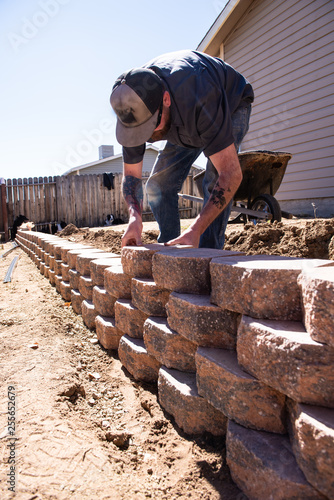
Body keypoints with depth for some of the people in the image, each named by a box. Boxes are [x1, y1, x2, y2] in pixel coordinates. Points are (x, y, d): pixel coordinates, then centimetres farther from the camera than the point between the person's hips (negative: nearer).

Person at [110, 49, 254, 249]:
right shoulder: (132, 108, -29)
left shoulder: (202, 101, -47)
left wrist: (196, 230, -55)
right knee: (158, 184, -5)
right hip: (186, 121, 5)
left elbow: (231, 174, -47)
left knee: (216, 179, -29)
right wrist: (135, 215, -39)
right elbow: (131, 174, -19)